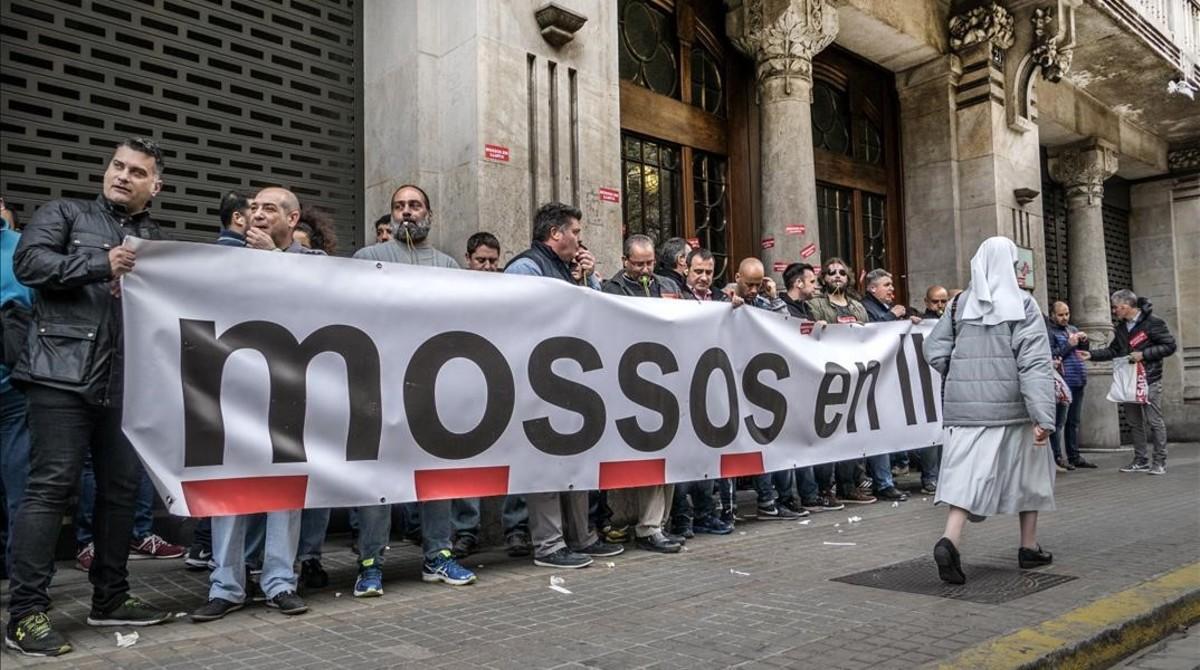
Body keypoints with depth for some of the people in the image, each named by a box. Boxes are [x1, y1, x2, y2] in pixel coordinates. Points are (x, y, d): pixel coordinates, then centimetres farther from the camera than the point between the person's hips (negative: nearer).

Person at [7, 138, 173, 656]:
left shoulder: (157, 242, 20)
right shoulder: (64, 213, 9)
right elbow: (28, 261, -7)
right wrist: (101, 265, -15)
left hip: (126, 380, 5)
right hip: (63, 373, -5)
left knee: (121, 488, 9)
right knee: (50, 487, -7)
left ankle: (110, 597, 22)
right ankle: (26, 612, 1)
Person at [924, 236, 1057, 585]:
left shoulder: (959, 304, 4)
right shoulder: (1022, 304, -6)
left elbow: (934, 351, 3)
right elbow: (1035, 362, -12)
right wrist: (1043, 417, -15)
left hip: (964, 406, 2)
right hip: (1011, 406, -2)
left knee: (967, 475, 0)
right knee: (1027, 474, 16)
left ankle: (950, 541, -21)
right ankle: (1029, 547, 26)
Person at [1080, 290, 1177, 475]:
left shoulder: (1152, 323, -9)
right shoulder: (1121, 328, 14)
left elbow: (1169, 346, -10)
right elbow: (1113, 351, 18)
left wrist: (1143, 354, -17)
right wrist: (1091, 354, 7)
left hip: (1149, 380, -7)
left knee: (1154, 421, -5)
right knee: (1135, 422, 10)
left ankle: (1160, 461, 3)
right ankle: (1140, 461, 18)